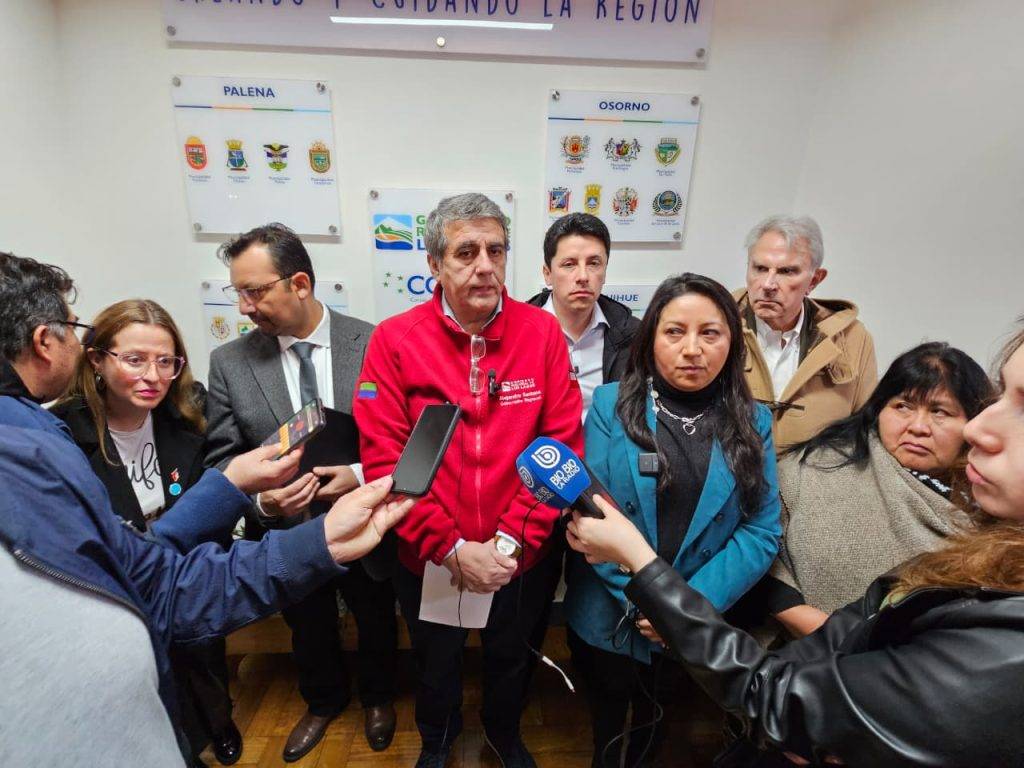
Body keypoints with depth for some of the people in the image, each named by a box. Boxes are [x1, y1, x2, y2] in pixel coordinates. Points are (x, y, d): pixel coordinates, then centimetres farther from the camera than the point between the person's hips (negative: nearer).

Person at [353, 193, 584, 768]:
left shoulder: (542, 332, -12)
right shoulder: (395, 340, -14)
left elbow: (563, 445, -12)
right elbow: (383, 459, -16)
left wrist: (513, 540, -17)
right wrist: (452, 548, -18)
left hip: (521, 561, 1)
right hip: (430, 561, 0)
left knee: (511, 660, 28)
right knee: (437, 665, 28)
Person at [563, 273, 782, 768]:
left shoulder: (752, 422, -5)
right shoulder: (612, 404, -11)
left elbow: (762, 530, -8)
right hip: (609, 617, -1)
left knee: (657, 726, 27)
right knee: (607, 718, 24)